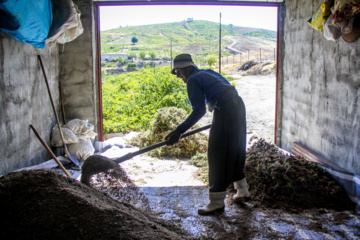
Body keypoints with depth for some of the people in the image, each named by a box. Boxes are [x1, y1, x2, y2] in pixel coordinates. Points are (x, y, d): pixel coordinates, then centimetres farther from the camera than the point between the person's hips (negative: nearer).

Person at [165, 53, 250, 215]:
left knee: (217, 154, -3)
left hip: (225, 111, -10)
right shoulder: (207, 73, 22)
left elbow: (199, 110, -14)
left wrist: (179, 131, -14)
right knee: (235, 152, 20)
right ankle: (242, 192, 30)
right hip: (238, 105, 10)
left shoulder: (193, 80, -4)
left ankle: (217, 202, 3)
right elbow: (227, 86, 27)